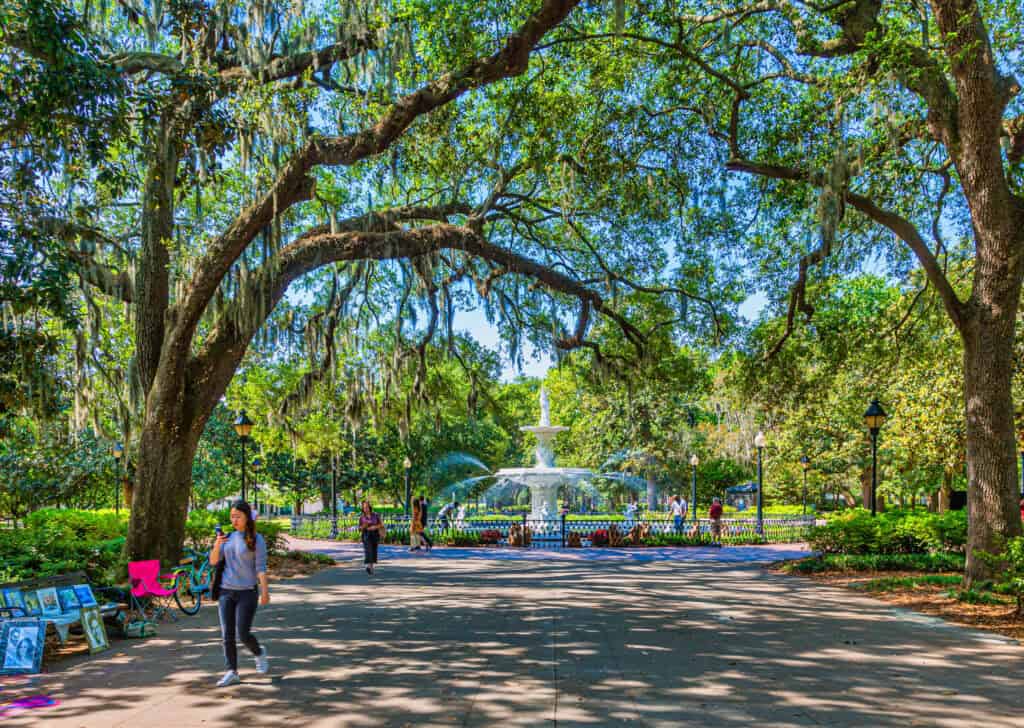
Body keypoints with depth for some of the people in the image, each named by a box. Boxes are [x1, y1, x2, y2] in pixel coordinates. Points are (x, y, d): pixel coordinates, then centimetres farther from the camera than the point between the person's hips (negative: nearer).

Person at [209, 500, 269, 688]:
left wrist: (265, 591, -20)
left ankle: (259, 653, 23)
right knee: (227, 635, 1)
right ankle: (232, 672, 9)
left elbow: (261, 568, -11)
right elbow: (214, 561, 2)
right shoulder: (228, 537, 7)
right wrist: (216, 545, -16)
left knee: (242, 634, -6)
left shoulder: (257, 540, -7)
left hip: (247, 592, -5)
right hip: (226, 591, 5)